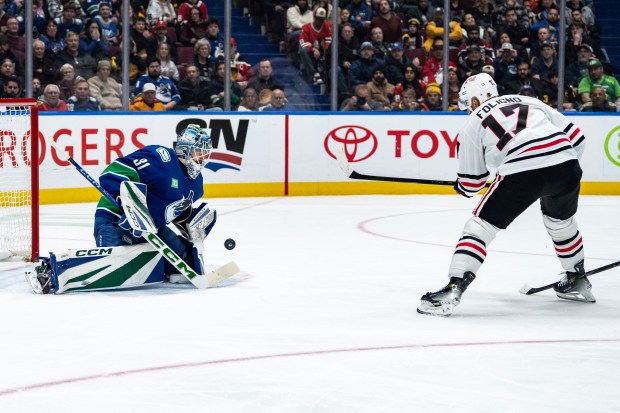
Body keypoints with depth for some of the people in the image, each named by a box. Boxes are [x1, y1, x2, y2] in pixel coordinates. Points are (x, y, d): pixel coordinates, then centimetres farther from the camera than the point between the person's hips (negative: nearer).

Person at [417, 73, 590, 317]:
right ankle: (577, 281, 44)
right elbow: (575, 137, 20)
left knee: (480, 227, 5)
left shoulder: (473, 124, 18)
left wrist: (461, 187, 43)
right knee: (561, 221, 33)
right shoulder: (530, 102, 27)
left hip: (521, 172, -5)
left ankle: (453, 290, -7)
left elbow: (470, 183, 20)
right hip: (565, 162, 5)